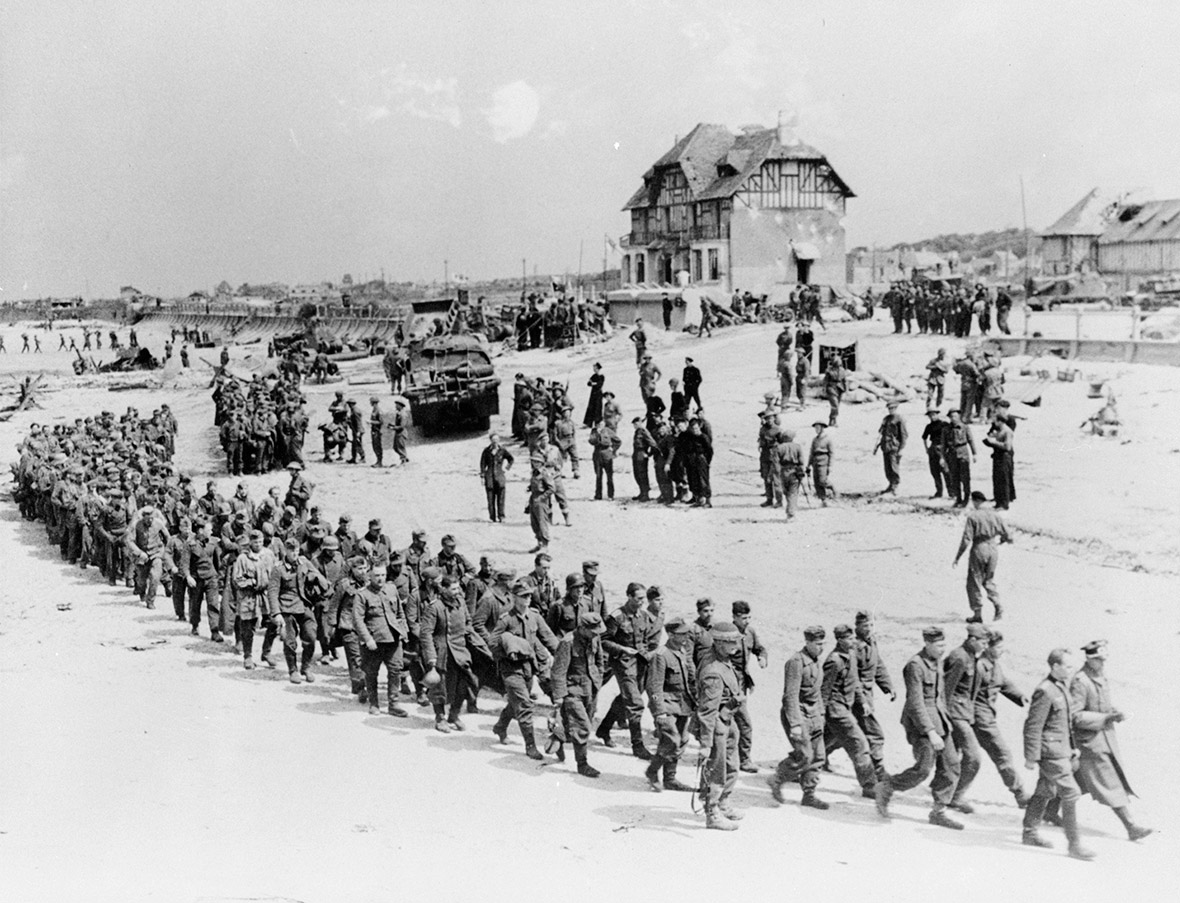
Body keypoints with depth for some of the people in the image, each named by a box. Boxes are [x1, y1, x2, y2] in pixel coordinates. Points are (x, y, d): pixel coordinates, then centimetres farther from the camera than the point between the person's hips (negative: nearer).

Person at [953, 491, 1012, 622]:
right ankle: (998, 606, 6)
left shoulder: (972, 516, -11)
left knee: (974, 583, 8)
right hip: (993, 550, 5)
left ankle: (978, 614, 9)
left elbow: (966, 540, -15)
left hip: (978, 550, -5)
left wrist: (957, 557, -6)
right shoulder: (995, 516, 1)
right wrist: (1000, 540, 28)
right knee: (989, 580, 22)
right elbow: (1009, 537, 4)